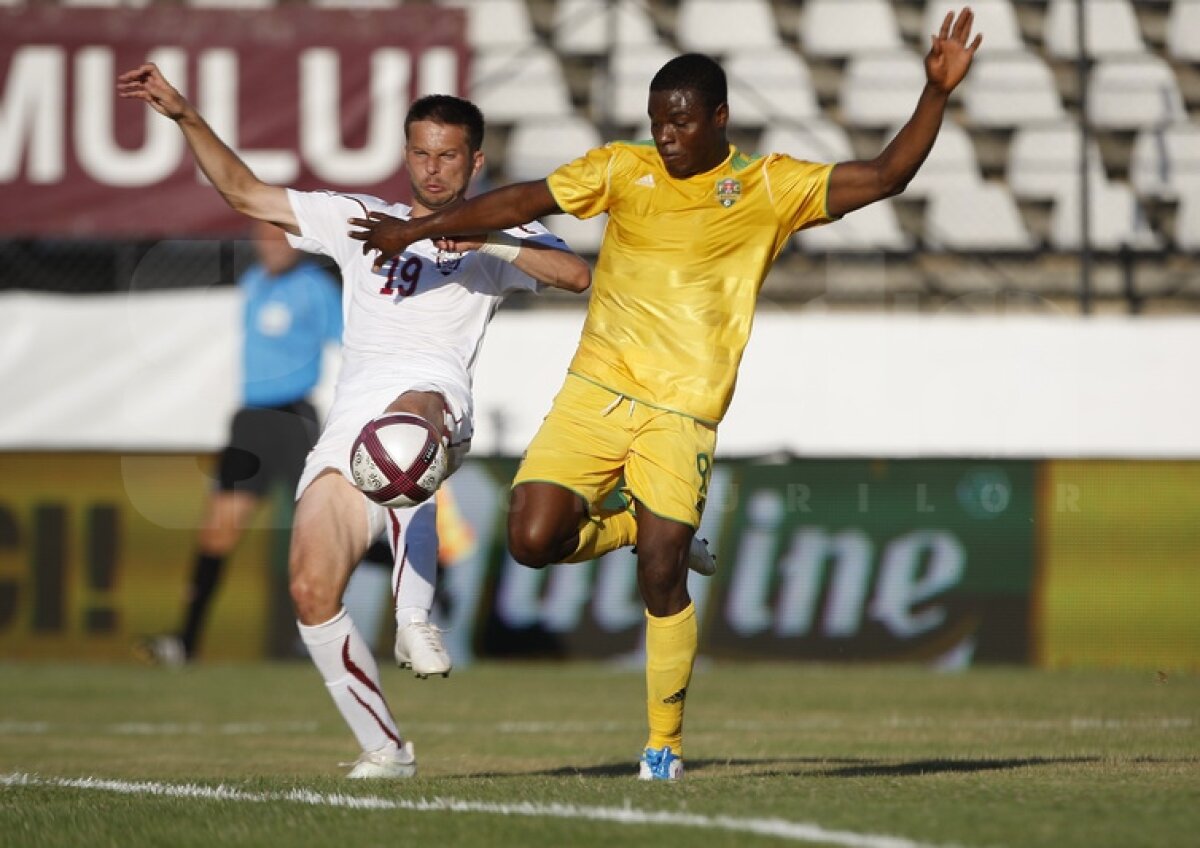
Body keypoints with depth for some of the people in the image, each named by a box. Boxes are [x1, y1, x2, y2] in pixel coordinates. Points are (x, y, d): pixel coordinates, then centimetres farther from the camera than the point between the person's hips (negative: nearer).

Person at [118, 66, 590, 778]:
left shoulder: (497, 233, 18)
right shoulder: (361, 219, 28)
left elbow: (577, 274, 1)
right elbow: (245, 192, 27)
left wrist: (489, 242, -10)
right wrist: (185, 115, 18)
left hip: (435, 393, -4)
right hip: (350, 420, 4)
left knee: (407, 416, -44)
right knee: (311, 587, -13)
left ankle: (415, 618, -48)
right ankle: (384, 746, -1)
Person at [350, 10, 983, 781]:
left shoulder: (770, 189, 1)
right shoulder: (625, 170, 6)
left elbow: (884, 177, -3)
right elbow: (523, 203, 12)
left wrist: (936, 94, -14)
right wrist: (418, 231, 11)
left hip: (683, 412, -3)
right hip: (596, 390, 3)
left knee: (661, 575, -10)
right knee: (534, 540, -11)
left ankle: (666, 743, 6)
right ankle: (644, 527, 21)